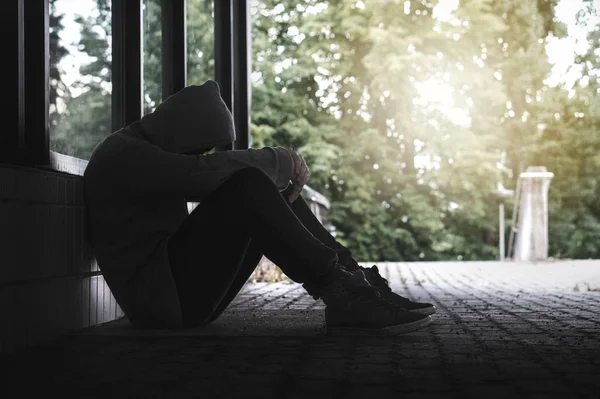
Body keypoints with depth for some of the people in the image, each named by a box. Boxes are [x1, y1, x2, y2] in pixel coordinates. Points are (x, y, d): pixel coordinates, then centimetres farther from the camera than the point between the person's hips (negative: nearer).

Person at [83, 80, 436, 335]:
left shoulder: (156, 148, 18)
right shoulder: (121, 155, -13)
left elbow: (218, 178, 12)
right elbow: (205, 170, -28)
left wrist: (282, 169, -6)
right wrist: (282, 161, -17)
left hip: (180, 280, 9)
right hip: (164, 300, -9)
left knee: (275, 190, 1)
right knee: (246, 188, -26)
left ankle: (353, 280, -9)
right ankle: (341, 294, -27)